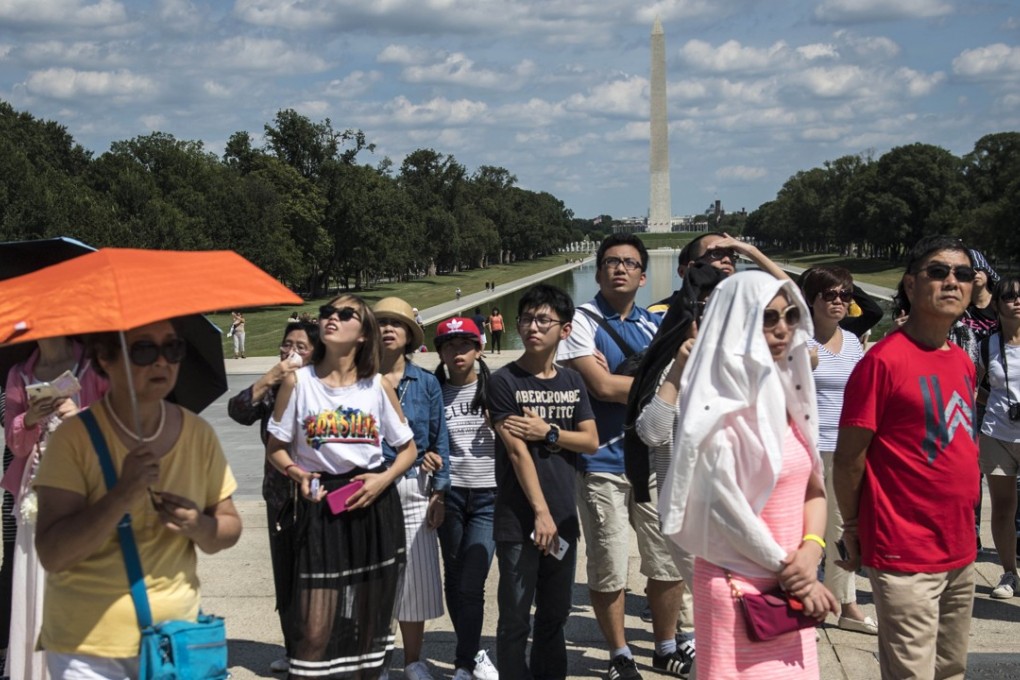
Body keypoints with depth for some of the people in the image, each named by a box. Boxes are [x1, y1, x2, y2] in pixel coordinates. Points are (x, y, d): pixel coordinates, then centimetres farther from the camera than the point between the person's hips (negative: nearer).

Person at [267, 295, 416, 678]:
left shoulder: (379, 386, 2)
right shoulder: (298, 382, -1)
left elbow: (408, 448, 9)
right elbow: (275, 448, 5)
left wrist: (383, 479, -9)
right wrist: (298, 473, -15)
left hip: (373, 507, 2)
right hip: (320, 507, -2)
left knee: (369, 622, 11)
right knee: (314, 631, -8)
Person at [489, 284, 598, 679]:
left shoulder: (572, 382, 9)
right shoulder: (505, 382, -6)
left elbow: (591, 442, 4)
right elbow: (517, 451, -12)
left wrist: (548, 432, -12)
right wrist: (541, 512, -16)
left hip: (564, 520, 5)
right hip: (518, 523, -5)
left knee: (554, 617, 13)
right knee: (515, 621, 0)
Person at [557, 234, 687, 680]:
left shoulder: (655, 325, 12)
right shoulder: (582, 321, -4)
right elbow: (601, 386, -16)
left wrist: (619, 382, -14)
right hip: (603, 464, -4)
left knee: (670, 563, 9)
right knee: (608, 571, 5)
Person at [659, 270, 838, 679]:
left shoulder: (788, 393, 7)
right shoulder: (719, 407, -14)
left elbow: (813, 488, 10)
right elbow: (726, 508, -16)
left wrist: (810, 552, -6)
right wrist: (788, 570, -9)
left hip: (790, 585, 7)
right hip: (738, 586, -7)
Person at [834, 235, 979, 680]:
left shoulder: (963, 362, 9)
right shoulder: (884, 359, -15)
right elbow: (848, 459, -12)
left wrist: (964, 527, 17)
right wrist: (853, 531, -4)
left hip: (960, 552, 8)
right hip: (904, 558, -8)